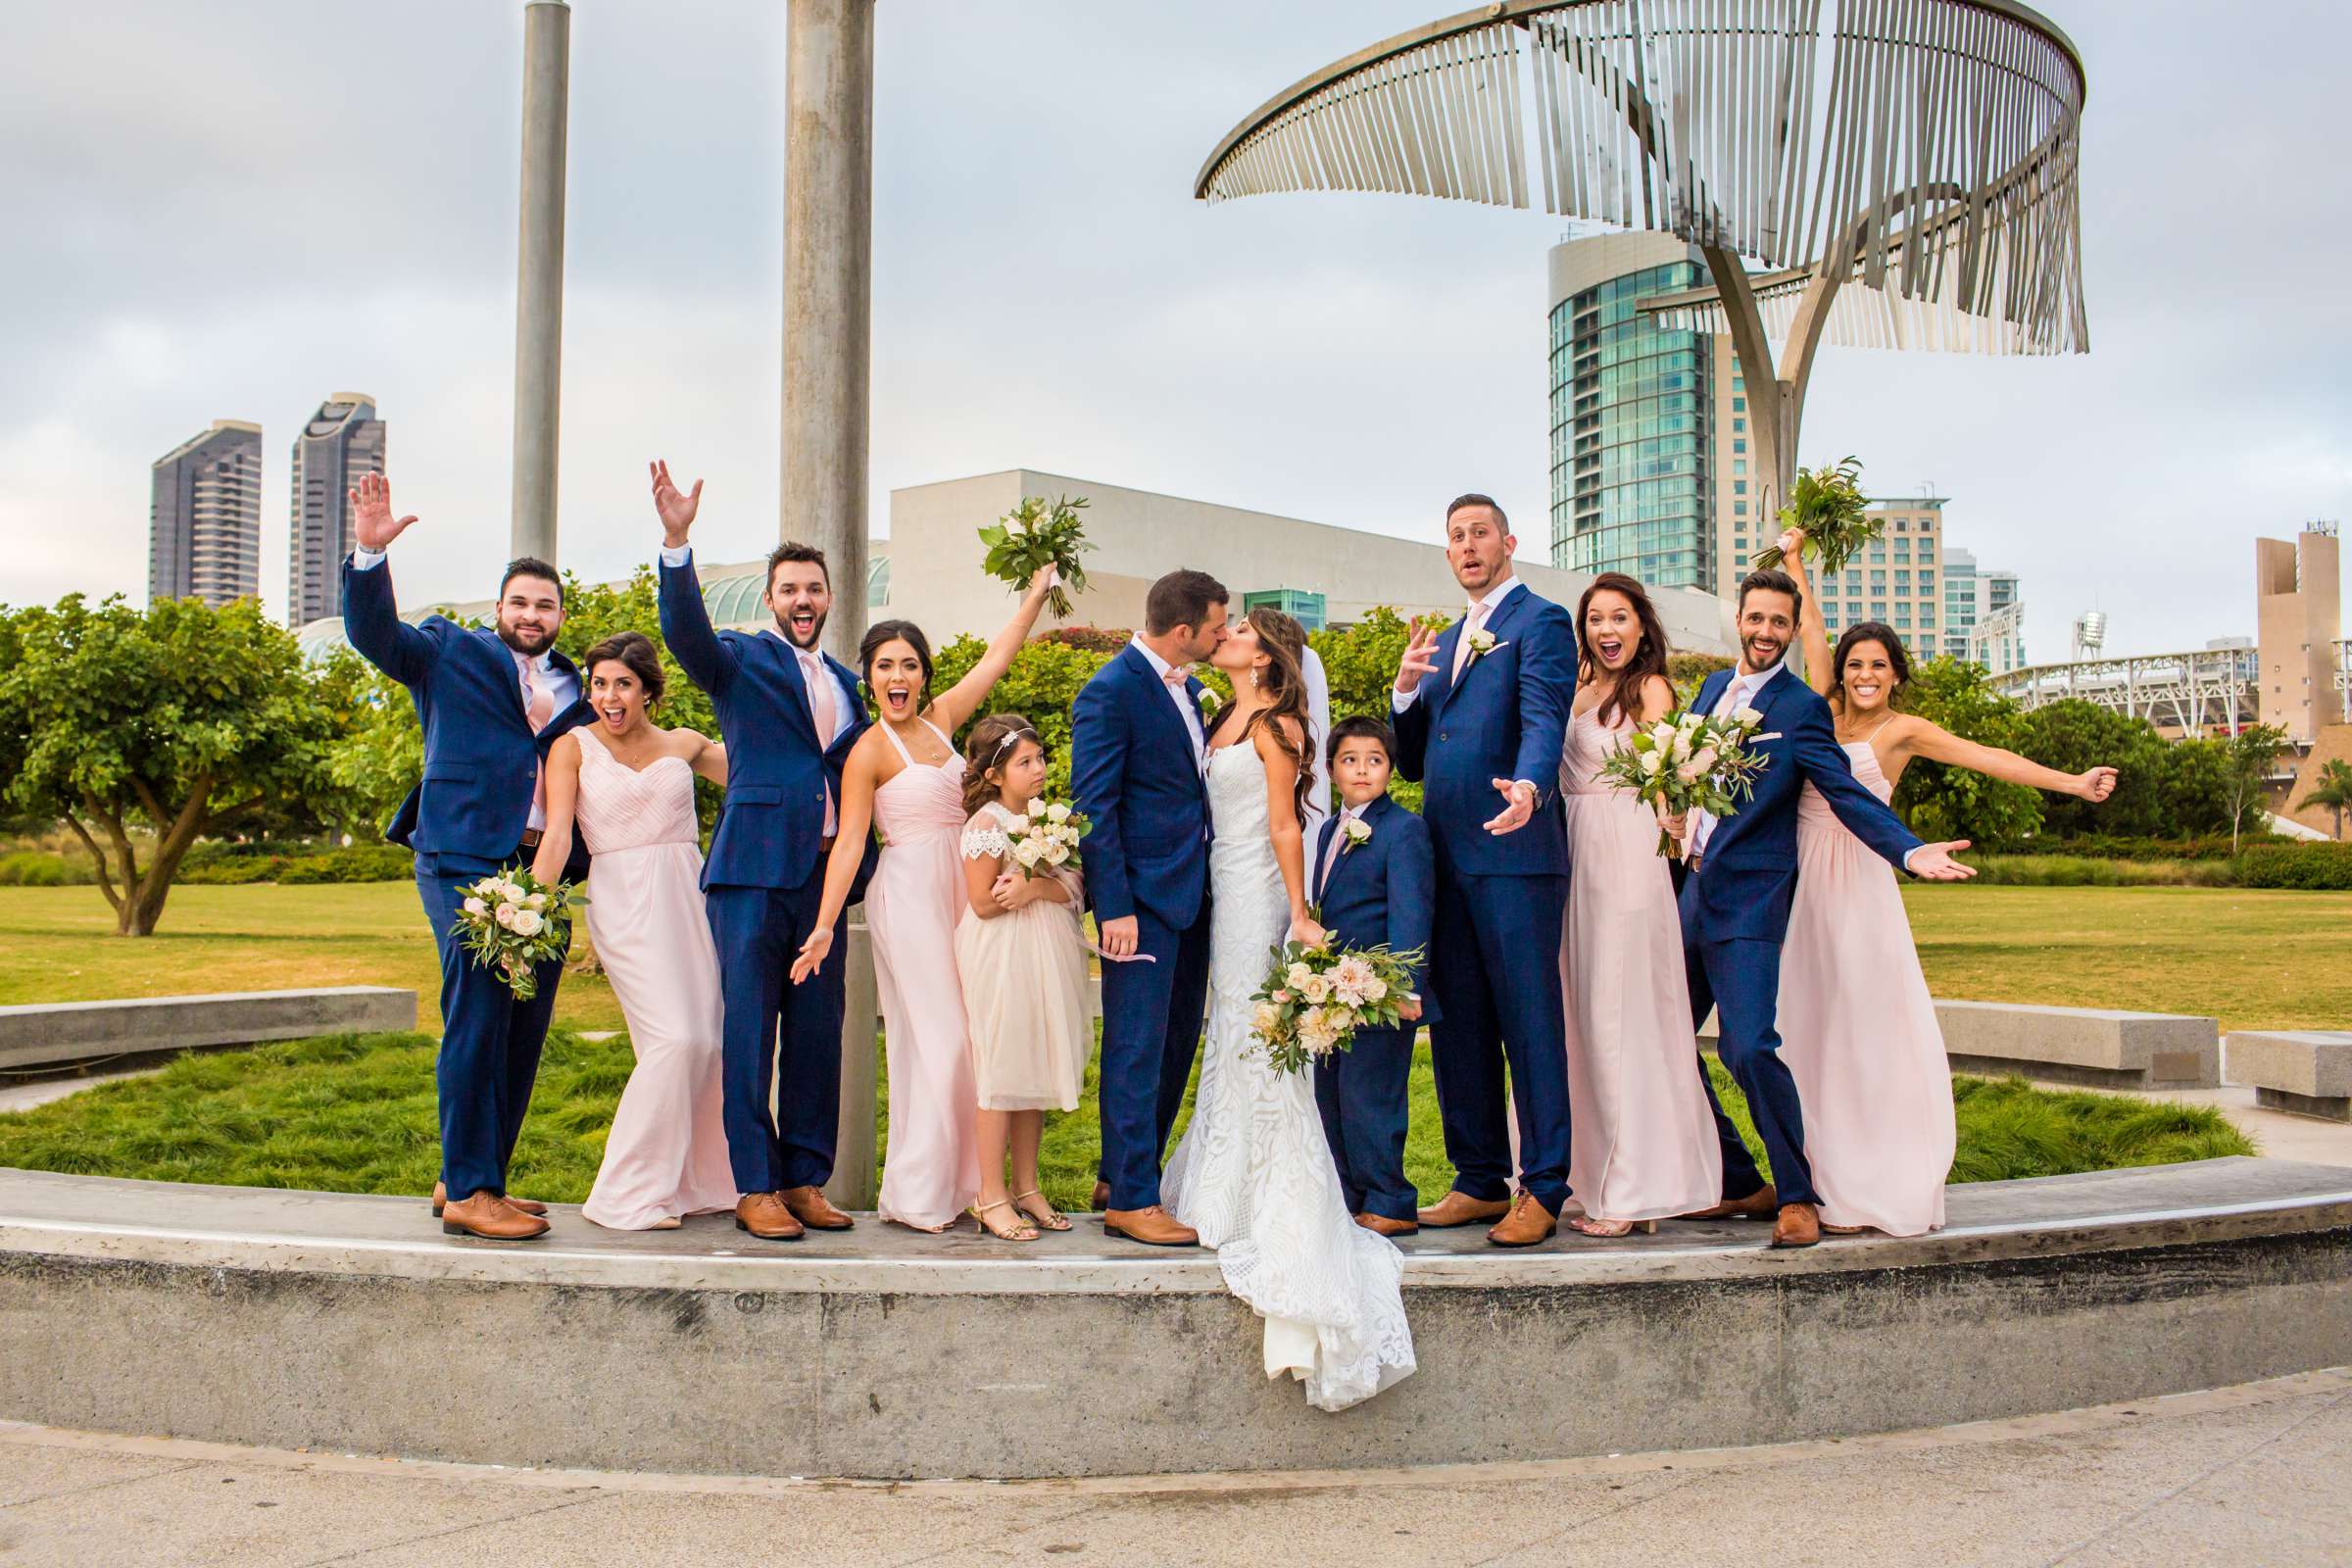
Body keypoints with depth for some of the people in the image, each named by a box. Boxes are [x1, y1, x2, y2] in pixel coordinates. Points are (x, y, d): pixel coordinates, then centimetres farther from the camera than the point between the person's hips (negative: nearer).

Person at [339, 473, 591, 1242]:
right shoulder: (449, 652, 10)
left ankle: (470, 1180, 19)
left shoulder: (576, 690, 18)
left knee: (524, 1032, 7)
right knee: (477, 1022, -10)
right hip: (467, 860, -5)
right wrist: (369, 553, -19)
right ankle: (468, 1191, -5)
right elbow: (374, 632, -5)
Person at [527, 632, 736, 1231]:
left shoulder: (684, 745, 13)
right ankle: (627, 1195, -2)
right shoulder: (573, 747, 4)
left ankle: (697, 1182, 18)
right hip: (623, 898, -4)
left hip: (690, 894, 4)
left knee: (709, 1039, 1)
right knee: (674, 1038, -15)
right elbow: (557, 834, -7)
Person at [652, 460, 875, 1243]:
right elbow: (685, 630, -16)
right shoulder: (742, 660, 3)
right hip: (753, 870, -5)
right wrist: (676, 542, -31)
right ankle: (755, 1187, 5)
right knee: (750, 1031, -2)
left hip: (825, 876, 5)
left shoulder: (846, 683, 20)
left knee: (817, 1033, 8)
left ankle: (807, 1180, 17)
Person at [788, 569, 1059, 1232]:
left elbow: (997, 656, 16)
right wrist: (824, 926, -18)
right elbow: (849, 839, -12)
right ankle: (917, 1194, 2)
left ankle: (959, 1181, 13)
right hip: (909, 893, -7)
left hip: (959, 889, 7)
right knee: (936, 1039, -7)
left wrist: (1038, 593, 18)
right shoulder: (869, 750, -8)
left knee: (967, 1035, 6)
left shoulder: (940, 718, 10)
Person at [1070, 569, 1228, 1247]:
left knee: (1176, 1044, 14)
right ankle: (1130, 1200, 7)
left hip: (1191, 894, 9)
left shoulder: (1188, 687, 13)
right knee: (1137, 1049, -3)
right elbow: (1094, 806, -15)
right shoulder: (1109, 693, -13)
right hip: (1143, 895, -9)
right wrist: (1114, 907, -19)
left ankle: (1122, 1176, 27)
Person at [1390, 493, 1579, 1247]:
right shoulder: (1443, 642, 23)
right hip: (1446, 859, 7)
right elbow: (1412, 762, 20)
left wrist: (1528, 786, -37)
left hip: (1515, 853, -7)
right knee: (1455, 1026, 10)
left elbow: (1545, 721, -17)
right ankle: (1480, 1182, 20)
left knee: (1530, 1022, -2)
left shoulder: (1540, 622, 0)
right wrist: (1406, 691, 2)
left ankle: (1542, 1190, 6)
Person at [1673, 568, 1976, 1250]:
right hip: (1693, 893, 7)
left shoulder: (1801, 708, -7)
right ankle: (1739, 1184, 21)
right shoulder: (1714, 686, 13)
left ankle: (1797, 1196, 1)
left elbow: (1849, 794, -15)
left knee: (1748, 1046, -18)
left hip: (1749, 901, -7)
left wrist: (1912, 852, -29)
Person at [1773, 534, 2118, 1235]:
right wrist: (1793, 561, 25)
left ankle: (1891, 1186, 2)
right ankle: (1830, 1184, 9)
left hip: (1859, 882, -4)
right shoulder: (1824, 711, 12)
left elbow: (1987, 757, -5)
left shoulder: (1902, 730, 2)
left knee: (1873, 1028, -4)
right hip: (1804, 881, 4)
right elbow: (1812, 630, 18)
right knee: (1813, 1028, 4)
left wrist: (2072, 782, -12)